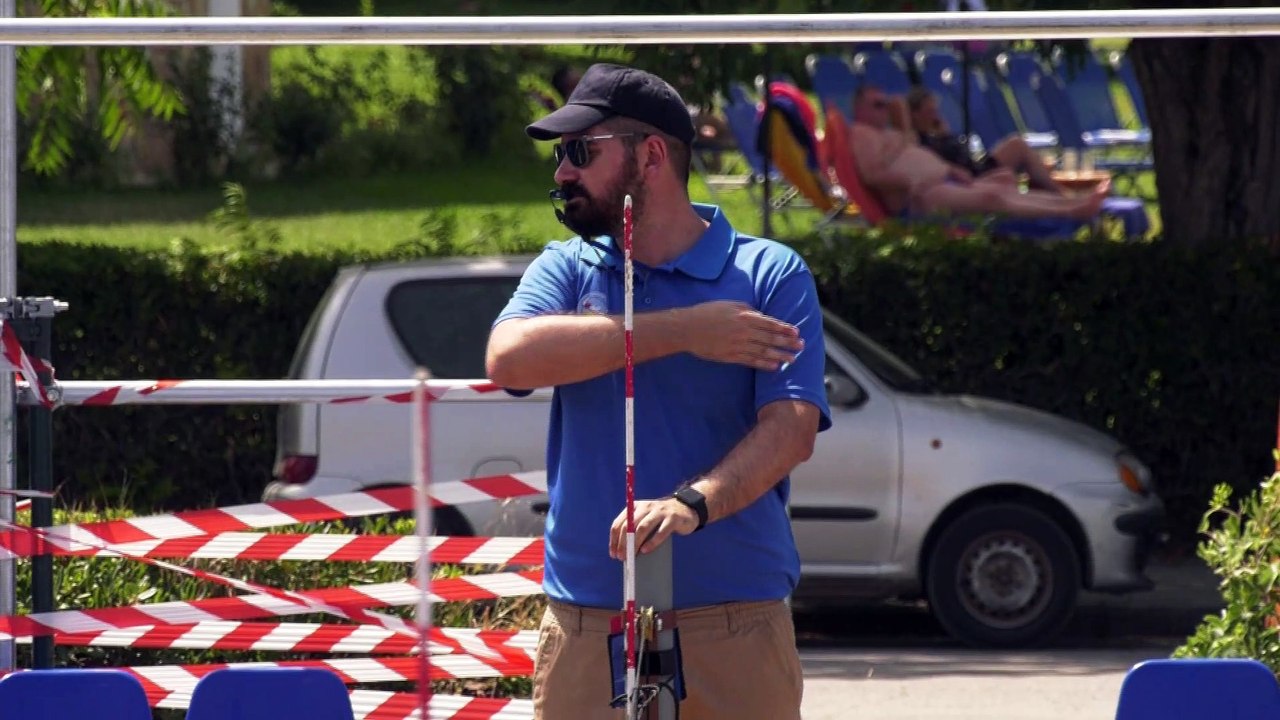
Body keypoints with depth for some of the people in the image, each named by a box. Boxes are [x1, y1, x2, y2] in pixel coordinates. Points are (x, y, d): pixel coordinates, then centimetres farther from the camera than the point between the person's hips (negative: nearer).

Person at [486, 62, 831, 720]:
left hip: (734, 625, -2)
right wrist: (681, 332, -12)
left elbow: (791, 429, -9)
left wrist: (691, 503, -28)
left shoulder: (771, 275, 3)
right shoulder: (566, 270, 13)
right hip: (585, 624, 2)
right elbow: (510, 358, -9)